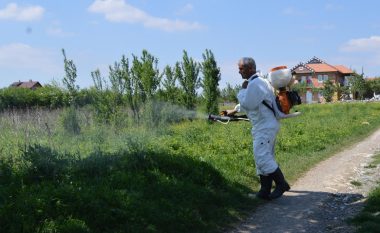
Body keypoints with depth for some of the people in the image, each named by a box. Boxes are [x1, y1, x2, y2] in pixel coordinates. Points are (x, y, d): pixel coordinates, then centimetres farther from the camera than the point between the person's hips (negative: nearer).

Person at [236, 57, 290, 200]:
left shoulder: (255, 83, -18)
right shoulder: (257, 81, 16)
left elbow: (247, 103, -19)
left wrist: (243, 90, -6)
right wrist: (233, 111, 22)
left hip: (265, 127, -11)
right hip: (264, 126, 11)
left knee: (262, 158, -10)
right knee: (263, 157, 11)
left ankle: (281, 184, -1)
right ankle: (265, 190, 15)